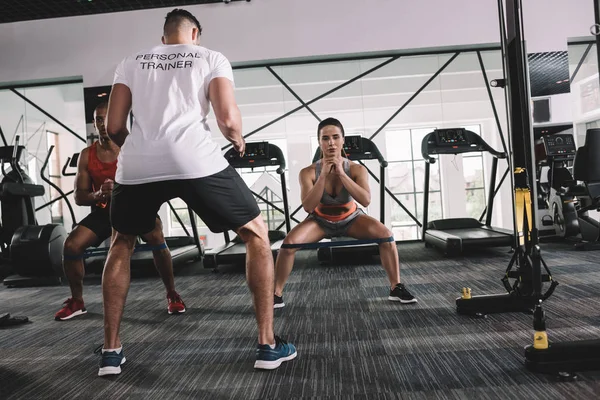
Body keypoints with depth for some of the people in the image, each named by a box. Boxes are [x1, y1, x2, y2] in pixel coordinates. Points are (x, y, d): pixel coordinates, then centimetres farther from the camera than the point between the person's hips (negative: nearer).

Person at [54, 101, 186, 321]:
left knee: (156, 237, -31)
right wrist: (98, 195, -27)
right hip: (103, 211, 4)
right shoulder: (86, 155, -6)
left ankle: (172, 295, -12)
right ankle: (77, 301, 13)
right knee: (71, 245, -12)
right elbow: (79, 197, -5)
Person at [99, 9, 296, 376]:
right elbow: (228, 120, 0)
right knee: (257, 234, 15)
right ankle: (268, 344, 14)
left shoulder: (132, 63, 24)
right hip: (194, 159, -3)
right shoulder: (211, 58, 16)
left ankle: (111, 351, 27)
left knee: (121, 246, 29)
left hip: (138, 165, 4)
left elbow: (115, 128, 17)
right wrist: (238, 141, 22)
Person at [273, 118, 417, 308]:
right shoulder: (308, 172, -19)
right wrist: (324, 175, -33)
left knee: (386, 235, -23)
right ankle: (276, 294, -6)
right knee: (289, 243, -25)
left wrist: (341, 173, -35)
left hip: (351, 219, 1)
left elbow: (366, 200, -31)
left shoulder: (356, 169, -18)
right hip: (321, 221, 0)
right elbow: (308, 207, -27)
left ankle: (396, 288, -4)